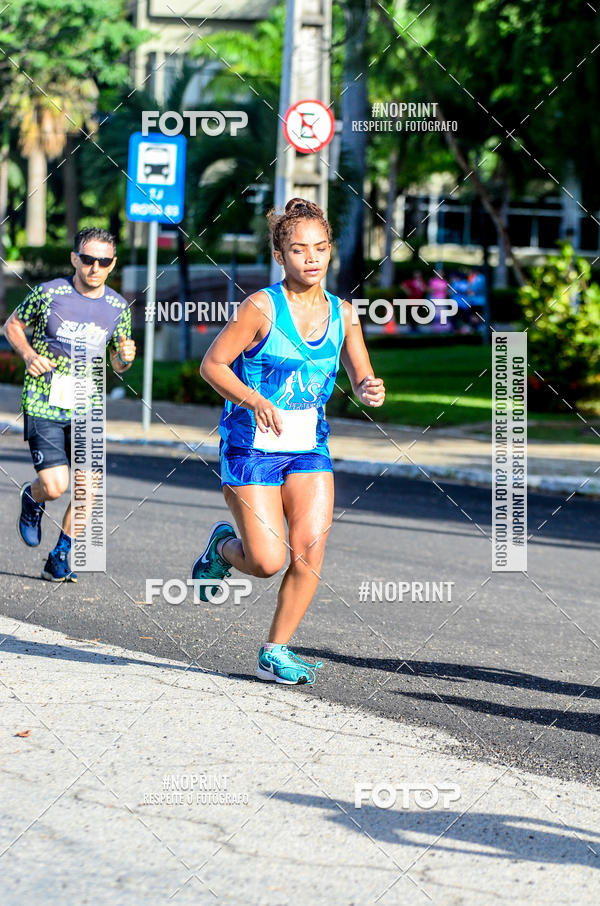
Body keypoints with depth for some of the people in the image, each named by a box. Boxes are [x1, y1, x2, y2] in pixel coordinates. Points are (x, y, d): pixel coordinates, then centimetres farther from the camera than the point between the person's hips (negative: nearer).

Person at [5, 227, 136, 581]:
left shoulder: (118, 307, 1)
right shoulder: (48, 293, -8)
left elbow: (118, 366, 13)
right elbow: (12, 325, 6)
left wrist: (125, 358, -11)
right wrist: (28, 353, -13)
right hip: (43, 405, -3)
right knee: (56, 486, -14)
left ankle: (60, 557, 10)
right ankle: (32, 498, 24)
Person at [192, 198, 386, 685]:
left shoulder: (342, 312, 2)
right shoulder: (262, 307, -13)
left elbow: (362, 380, 5)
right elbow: (212, 364, -9)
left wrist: (371, 390, -19)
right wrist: (254, 400, -25)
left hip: (309, 444, 4)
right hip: (252, 444, -4)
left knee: (310, 550, -9)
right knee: (268, 561, -10)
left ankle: (276, 651, 8)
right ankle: (224, 545, 26)